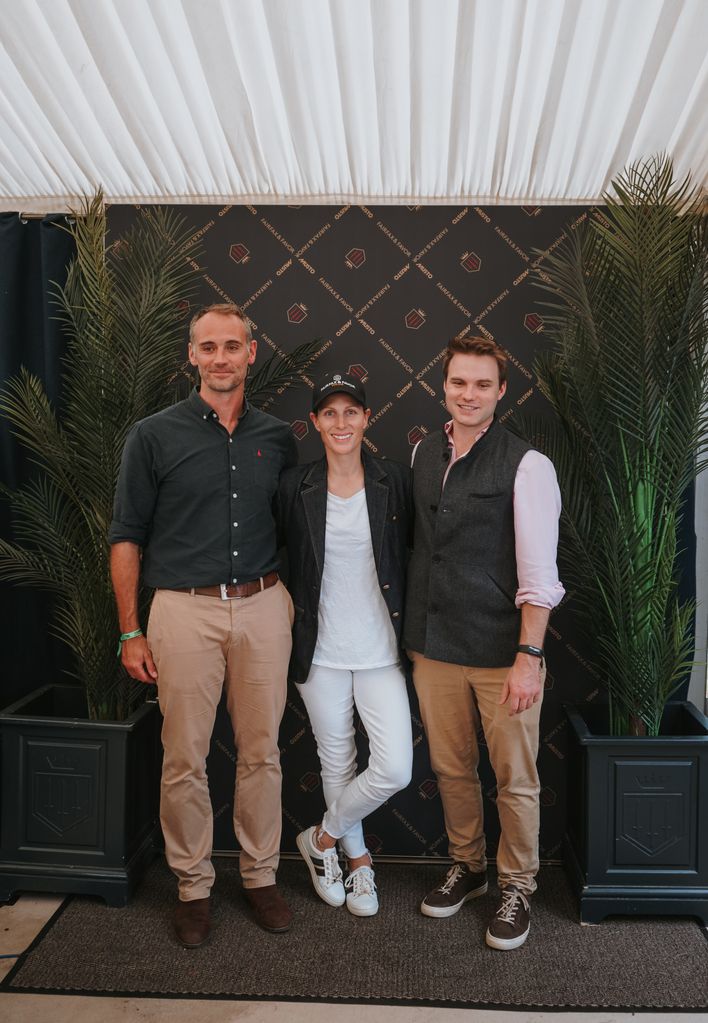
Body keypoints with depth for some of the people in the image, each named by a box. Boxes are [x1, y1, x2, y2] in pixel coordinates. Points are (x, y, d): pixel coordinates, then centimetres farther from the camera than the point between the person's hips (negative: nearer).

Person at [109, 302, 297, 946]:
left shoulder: (278, 438, 8)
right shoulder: (155, 435, -1)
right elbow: (127, 537, 0)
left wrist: (292, 603, 10)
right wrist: (130, 632, -3)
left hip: (263, 608, 3)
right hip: (186, 608, -2)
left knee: (262, 753, 11)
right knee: (185, 759, 5)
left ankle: (260, 875, 30)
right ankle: (193, 886, 25)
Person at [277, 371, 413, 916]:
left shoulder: (395, 481, -4)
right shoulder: (296, 487, -3)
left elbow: (412, 558, 2)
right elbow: (283, 563, 5)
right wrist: (287, 637, 2)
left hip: (381, 650, 0)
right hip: (321, 651, 1)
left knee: (395, 770, -4)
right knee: (337, 764, 13)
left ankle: (322, 838, 22)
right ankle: (358, 859, 37)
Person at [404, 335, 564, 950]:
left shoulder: (526, 466, -11)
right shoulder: (424, 453, 7)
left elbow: (539, 572, -14)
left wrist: (529, 657, -17)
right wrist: (415, 629, 14)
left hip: (501, 651, -5)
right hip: (435, 647, 5)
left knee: (515, 779, 8)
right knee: (452, 769, 18)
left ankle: (517, 887, 30)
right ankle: (467, 867, 39)